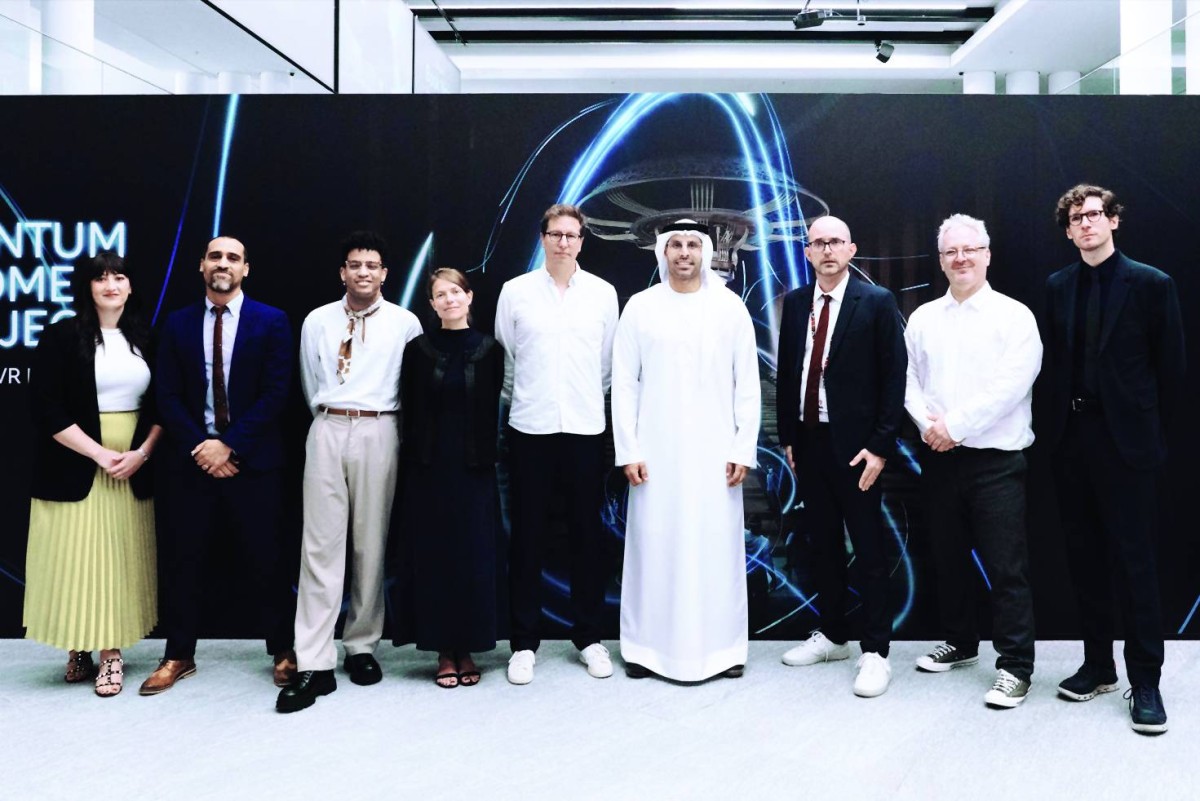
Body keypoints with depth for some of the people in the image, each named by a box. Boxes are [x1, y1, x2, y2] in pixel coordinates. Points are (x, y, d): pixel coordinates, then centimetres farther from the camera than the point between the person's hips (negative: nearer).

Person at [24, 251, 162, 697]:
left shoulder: (144, 338, 7)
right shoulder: (62, 336, -4)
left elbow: (161, 405, 9)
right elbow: (48, 412, -10)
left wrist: (142, 452, -7)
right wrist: (101, 455, -15)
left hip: (133, 469, 3)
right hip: (75, 468, -3)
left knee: (120, 559, 4)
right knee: (77, 558, 1)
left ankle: (111, 652, 11)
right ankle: (79, 649, 16)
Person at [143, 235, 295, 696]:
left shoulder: (271, 322, 0)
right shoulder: (178, 324, 8)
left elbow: (275, 394, -7)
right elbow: (168, 397, 3)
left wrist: (229, 446, -12)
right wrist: (200, 447, -10)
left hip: (252, 460, -2)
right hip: (192, 459, 3)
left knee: (264, 559, 4)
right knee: (182, 559, 8)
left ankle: (283, 651, 17)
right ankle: (179, 656, 21)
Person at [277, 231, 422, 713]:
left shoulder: (405, 323, 4)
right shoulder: (317, 321, 10)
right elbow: (311, 386, 17)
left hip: (379, 432, -1)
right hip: (327, 431, 1)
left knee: (371, 544, 4)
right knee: (320, 546, -4)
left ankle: (362, 647, 18)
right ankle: (314, 664, -3)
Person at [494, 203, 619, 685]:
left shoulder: (603, 293, 4)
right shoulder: (515, 291, 1)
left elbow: (608, 362, 11)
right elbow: (504, 358, 8)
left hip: (585, 428, 1)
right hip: (530, 428, -1)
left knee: (587, 536, 7)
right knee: (528, 537, 5)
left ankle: (588, 637, 21)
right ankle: (524, 642, 16)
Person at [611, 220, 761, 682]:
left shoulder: (730, 307, 3)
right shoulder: (640, 307, 2)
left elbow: (747, 385, 3)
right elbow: (624, 384, 1)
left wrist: (744, 448, -2)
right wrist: (627, 450, -4)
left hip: (715, 451, 0)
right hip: (656, 451, 0)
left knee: (717, 545, 3)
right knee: (654, 544, 4)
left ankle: (722, 646, 16)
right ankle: (647, 645, 16)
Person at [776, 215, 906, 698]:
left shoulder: (877, 302, -6)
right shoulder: (795, 302, 8)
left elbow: (894, 377, -8)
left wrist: (880, 446, -13)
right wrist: (787, 436, 9)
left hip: (854, 445, -5)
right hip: (808, 441, 5)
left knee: (868, 549, 1)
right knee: (823, 544, 14)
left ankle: (876, 652, 10)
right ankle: (832, 635, 28)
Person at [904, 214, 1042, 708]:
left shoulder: (1014, 315, -3)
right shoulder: (923, 318, 11)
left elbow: (1009, 386, -13)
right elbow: (910, 380, 7)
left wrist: (955, 425, -15)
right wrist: (928, 422, -10)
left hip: (996, 459, -5)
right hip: (939, 458, 5)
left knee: (1006, 566, -4)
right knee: (948, 556, 15)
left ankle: (1015, 666, 6)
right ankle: (960, 643, 32)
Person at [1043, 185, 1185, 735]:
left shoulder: (1151, 284, -4)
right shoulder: (1058, 287, 9)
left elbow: (1172, 365, -1)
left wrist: (1148, 431, 0)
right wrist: (1061, 418, 5)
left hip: (1126, 441, -4)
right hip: (1071, 438, 4)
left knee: (1135, 560, 0)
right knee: (1085, 558, 11)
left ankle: (1144, 679, 11)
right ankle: (1097, 665, 23)